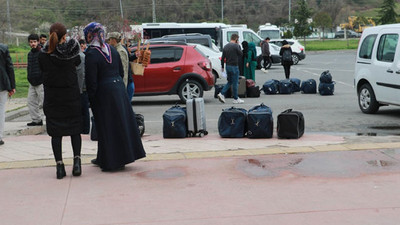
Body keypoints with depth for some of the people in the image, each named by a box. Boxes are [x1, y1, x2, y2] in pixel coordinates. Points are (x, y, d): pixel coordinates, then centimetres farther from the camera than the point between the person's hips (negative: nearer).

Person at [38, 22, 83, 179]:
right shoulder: (71, 51, -10)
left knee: (56, 132, 7)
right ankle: (77, 160, -1)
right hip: (71, 95, 0)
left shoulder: (43, 54, -9)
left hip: (52, 97, 0)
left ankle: (59, 165, 4)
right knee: (74, 128, 12)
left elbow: (42, 70, 3)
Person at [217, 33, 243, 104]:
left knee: (230, 82, 18)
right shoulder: (235, 46, -14)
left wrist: (222, 66, 15)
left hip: (228, 66, 7)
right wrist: (238, 46, 6)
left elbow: (223, 58, 9)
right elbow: (241, 54, -3)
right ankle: (236, 99, 8)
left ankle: (222, 94, 3)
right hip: (234, 66, -7)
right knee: (235, 83, 2)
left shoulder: (225, 46, 8)